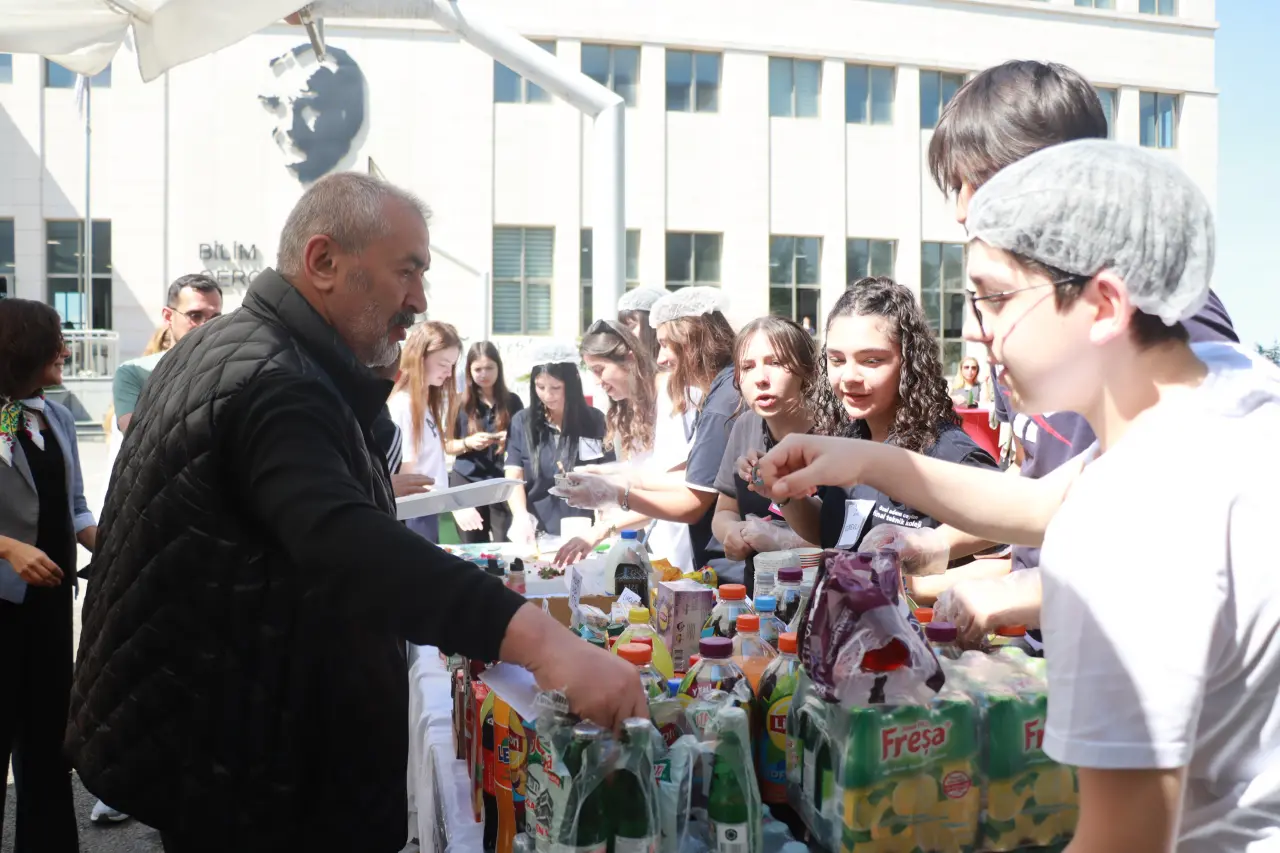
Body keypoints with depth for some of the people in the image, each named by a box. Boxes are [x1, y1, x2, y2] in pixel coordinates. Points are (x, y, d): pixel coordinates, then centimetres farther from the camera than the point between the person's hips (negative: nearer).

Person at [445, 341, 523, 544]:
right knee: (473, 549, 6)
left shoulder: (512, 401, 4)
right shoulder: (460, 403, 2)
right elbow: (447, 446, 4)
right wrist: (468, 443, -15)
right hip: (467, 483, 0)